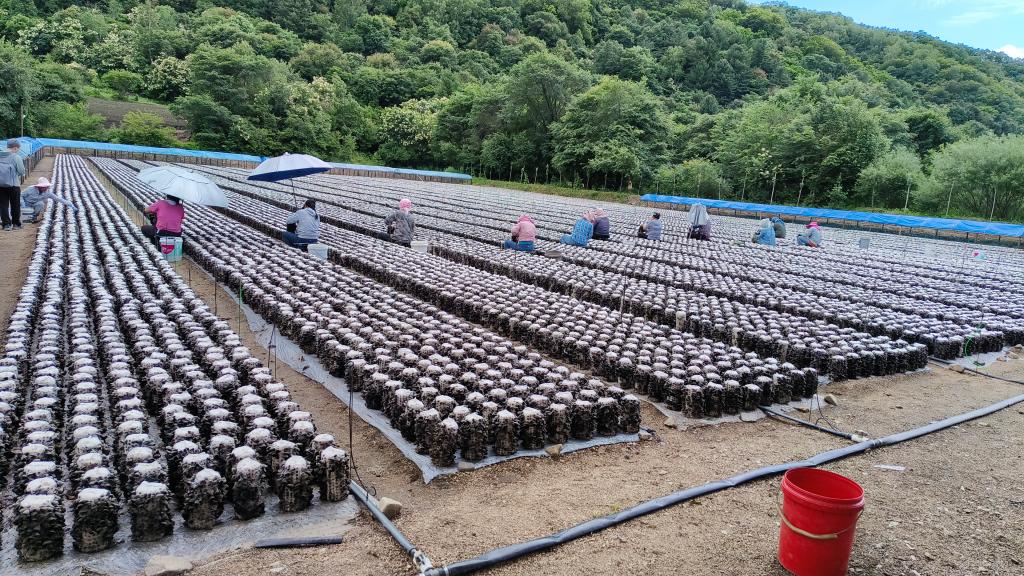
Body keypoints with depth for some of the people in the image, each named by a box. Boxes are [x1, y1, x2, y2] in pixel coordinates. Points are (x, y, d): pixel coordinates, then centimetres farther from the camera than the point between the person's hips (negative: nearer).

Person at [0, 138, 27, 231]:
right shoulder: (16, 157, -11)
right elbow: (22, 171, -12)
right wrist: (22, 175, 8)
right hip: (13, 184, -4)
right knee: (15, 205, 10)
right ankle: (16, 224, 17)